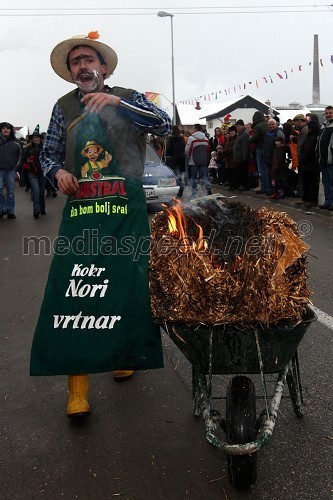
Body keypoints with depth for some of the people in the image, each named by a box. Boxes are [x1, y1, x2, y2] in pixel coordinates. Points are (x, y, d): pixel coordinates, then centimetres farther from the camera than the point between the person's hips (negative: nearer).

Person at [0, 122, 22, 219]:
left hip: (11, 170, 1)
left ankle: (10, 211, 10)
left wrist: (16, 167, 5)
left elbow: (20, 157, 13)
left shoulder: (16, 143, 6)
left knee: (11, 191, 4)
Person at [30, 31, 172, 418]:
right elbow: (48, 154, 18)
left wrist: (116, 102, -16)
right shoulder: (64, 107, 13)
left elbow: (164, 126, -7)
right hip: (80, 210, 1)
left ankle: (124, 356, 28)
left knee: (128, 286, 3)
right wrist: (58, 172, -5)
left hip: (127, 210, -1)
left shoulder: (127, 98, 8)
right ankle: (77, 387, -1)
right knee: (74, 287, -7)